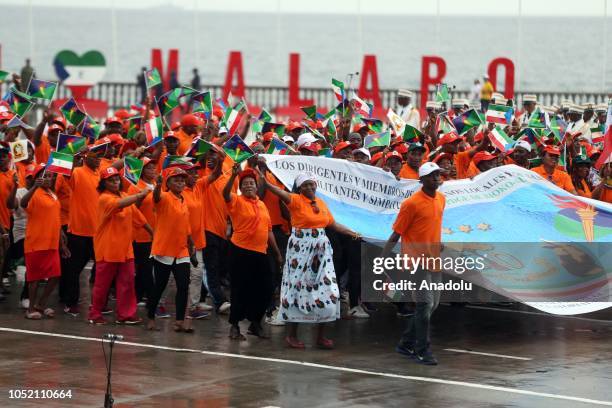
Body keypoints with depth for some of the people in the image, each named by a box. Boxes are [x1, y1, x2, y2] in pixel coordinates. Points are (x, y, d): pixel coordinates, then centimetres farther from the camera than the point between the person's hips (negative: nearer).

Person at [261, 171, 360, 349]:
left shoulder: (321, 203, 11)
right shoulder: (296, 200, -7)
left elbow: (333, 224, 20)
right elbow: (282, 194, -26)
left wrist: (351, 233, 16)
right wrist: (266, 183, -43)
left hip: (321, 251, 6)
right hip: (300, 251, -6)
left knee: (325, 292, 3)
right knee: (298, 289, -2)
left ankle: (321, 336, 11)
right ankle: (291, 335, 6)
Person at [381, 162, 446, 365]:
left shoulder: (441, 199, 9)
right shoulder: (411, 203, -13)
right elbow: (396, 234, -10)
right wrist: (382, 261, -11)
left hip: (435, 260, 8)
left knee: (432, 304, 12)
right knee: (425, 304, -9)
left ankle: (406, 344, 24)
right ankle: (422, 351, 0)